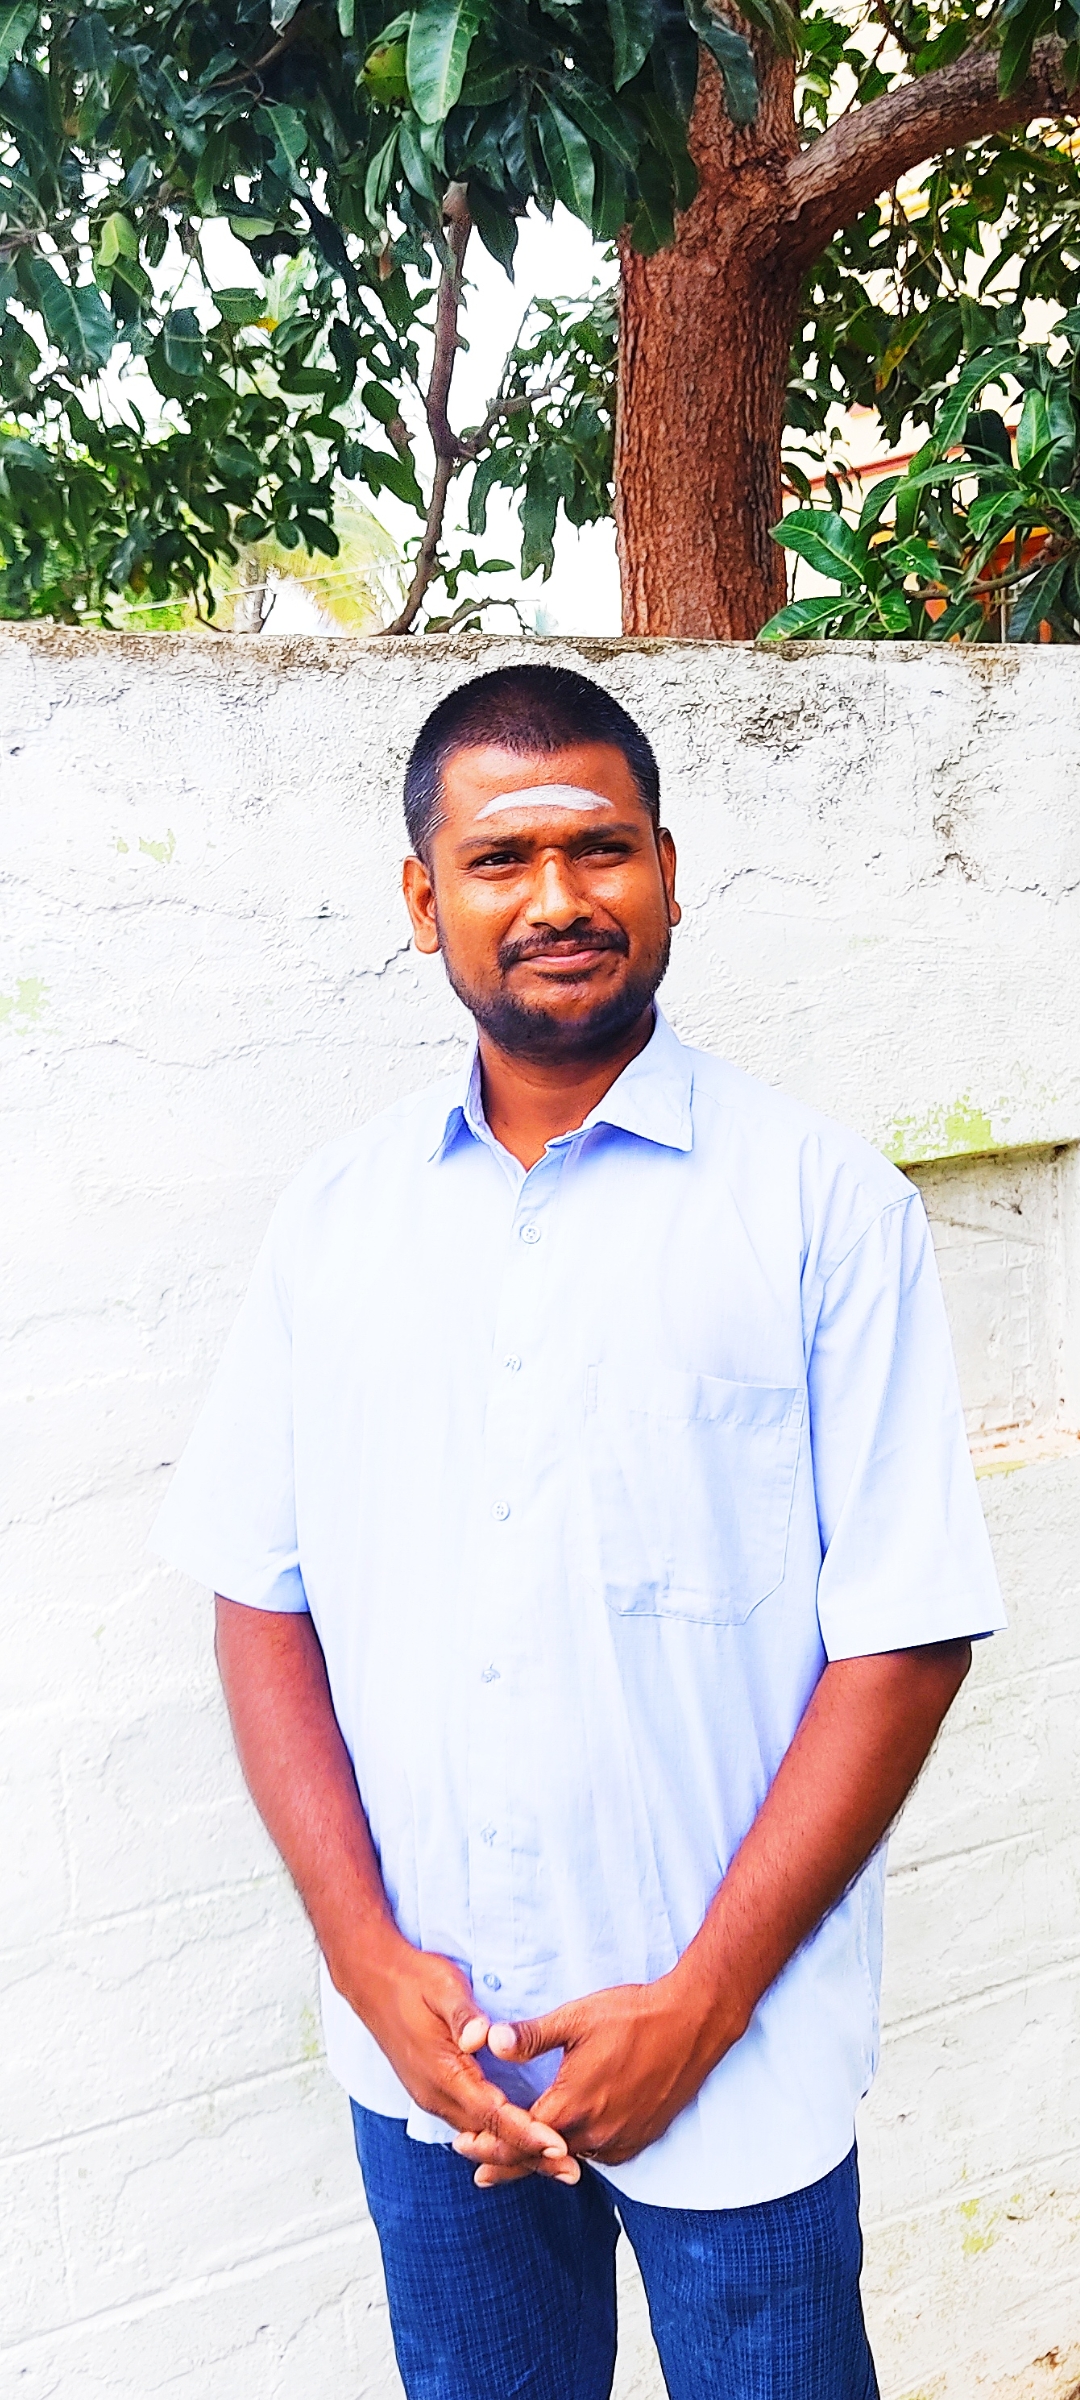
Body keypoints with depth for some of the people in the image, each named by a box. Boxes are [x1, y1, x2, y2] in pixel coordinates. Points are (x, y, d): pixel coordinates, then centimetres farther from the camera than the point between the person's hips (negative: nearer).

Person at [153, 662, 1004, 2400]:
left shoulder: (822, 1205, -9)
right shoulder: (335, 1217, 0)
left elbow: (904, 1635, -10)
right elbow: (262, 1600, 1)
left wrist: (703, 2001, -12)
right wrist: (369, 1958, -6)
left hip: (731, 2065, -2)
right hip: (419, 2058, 3)